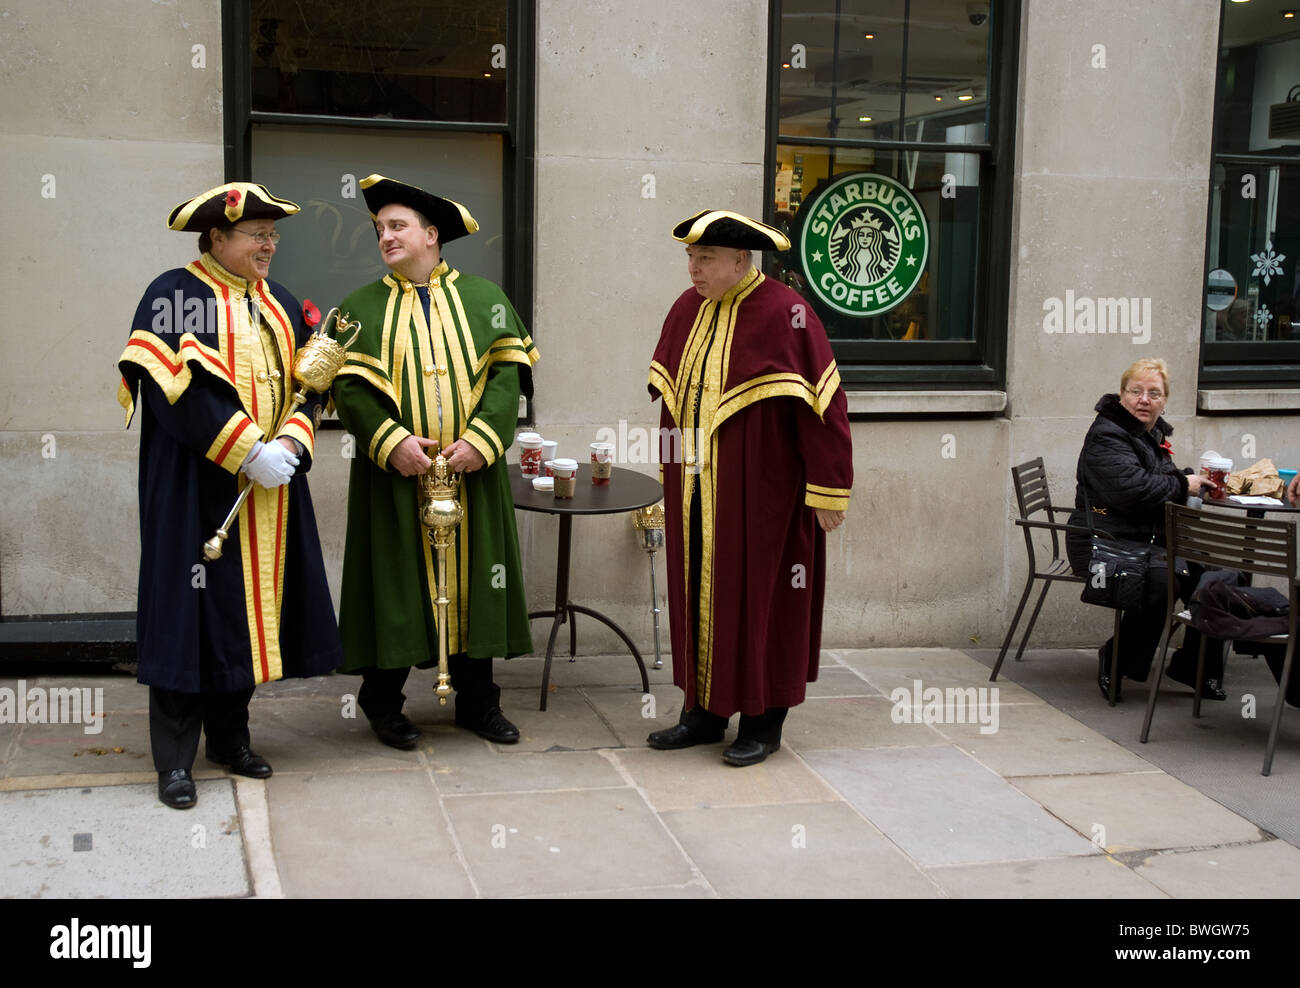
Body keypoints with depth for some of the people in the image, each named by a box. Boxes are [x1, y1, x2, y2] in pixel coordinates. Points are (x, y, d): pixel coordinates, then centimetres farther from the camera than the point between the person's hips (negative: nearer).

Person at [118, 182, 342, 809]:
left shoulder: (280, 304, 15)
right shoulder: (175, 295, -6)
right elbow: (178, 388, -18)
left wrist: (291, 442, -8)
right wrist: (249, 453, -20)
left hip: (271, 489, 6)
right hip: (197, 490, -6)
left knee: (250, 606, 10)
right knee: (194, 606, -5)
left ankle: (229, 735, 23)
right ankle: (174, 761, 3)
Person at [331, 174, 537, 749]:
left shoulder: (484, 299, 7)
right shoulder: (361, 308, 6)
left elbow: (506, 376, -1)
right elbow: (349, 386, -3)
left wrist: (480, 440, -15)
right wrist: (391, 440, -18)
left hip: (472, 472, 1)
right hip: (395, 474, -1)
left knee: (473, 576, 7)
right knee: (398, 581, 2)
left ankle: (476, 699, 20)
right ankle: (383, 701, 17)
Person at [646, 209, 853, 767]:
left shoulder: (783, 313, -14)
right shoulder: (686, 310, 7)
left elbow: (822, 404, -15)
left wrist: (826, 490, -16)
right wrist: (672, 475, 18)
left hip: (760, 495, -6)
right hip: (696, 495, 7)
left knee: (759, 598, 3)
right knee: (698, 593, 12)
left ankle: (763, 721, 17)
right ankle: (703, 711, 25)